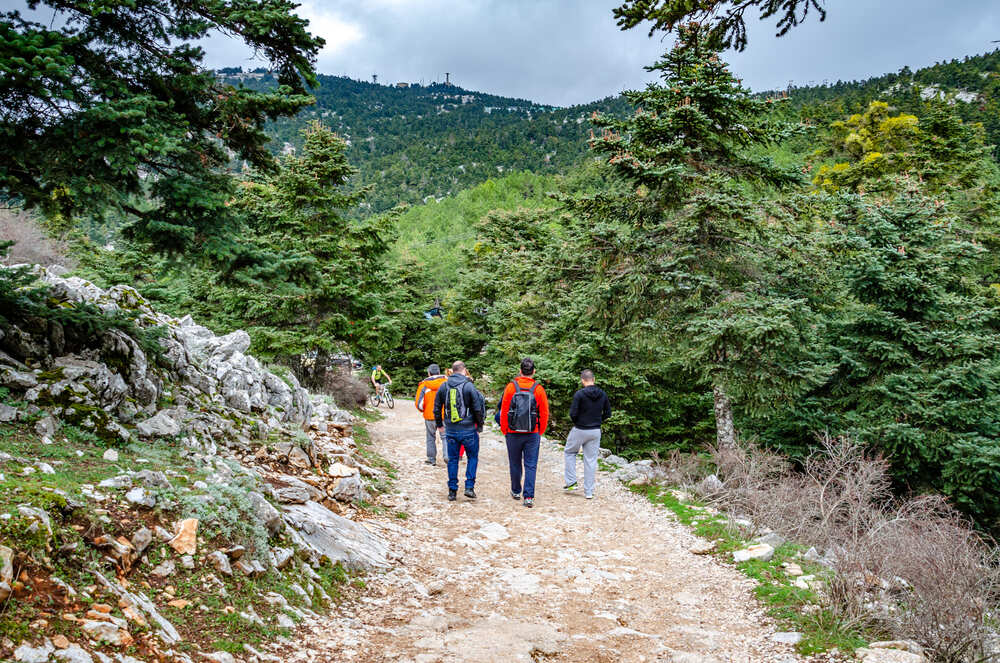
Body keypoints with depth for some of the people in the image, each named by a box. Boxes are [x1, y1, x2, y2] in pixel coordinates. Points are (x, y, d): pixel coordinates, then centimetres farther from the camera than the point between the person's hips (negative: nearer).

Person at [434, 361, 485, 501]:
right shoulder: (469, 386, -9)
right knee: (472, 457, 12)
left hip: (450, 430, 3)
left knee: (452, 459, 12)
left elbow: (437, 408, 11)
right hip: (468, 430, -3)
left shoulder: (443, 386, 3)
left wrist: (439, 424, 24)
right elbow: (478, 409, -8)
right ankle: (469, 487, 4)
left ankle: (452, 490, 13)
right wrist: (480, 426, 5)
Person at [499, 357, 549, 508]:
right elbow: (544, 414, -1)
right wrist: (540, 432, 11)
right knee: (531, 465, 3)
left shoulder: (511, 387, -5)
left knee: (515, 463, 15)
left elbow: (504, 411, -1)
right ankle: (529, 497, -4)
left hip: (513, 433, 1)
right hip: (533, 434, 0)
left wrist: (504, 430, 10)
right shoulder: (538, 389, -4)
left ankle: (516, 491, 31)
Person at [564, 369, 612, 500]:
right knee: (591, 460, 9)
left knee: (570, 452, 20)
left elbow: (573, 413, -16)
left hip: (580, 430, -4)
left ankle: (571, 482, 14)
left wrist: (576, 422, 3)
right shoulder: (603, 394, 2)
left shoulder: (579, 394, -14)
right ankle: (589, 491, 10)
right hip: (596, 431, 4)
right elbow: (608, 413, 8)